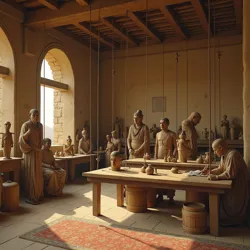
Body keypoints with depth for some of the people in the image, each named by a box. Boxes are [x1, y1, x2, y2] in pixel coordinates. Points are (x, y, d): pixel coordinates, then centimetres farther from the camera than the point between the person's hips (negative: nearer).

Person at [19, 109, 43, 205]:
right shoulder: (26, 125, -11)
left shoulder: (40, 125, 8)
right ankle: (30, 197, 0)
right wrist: (28, 132, -34)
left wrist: (39, 148, 6)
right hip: (29, 152, -6)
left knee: (38, 174, 10)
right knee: (30, 174, -7)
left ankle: (38, 195, 20)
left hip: (38, 152, 6)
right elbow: (22, 139, -17)